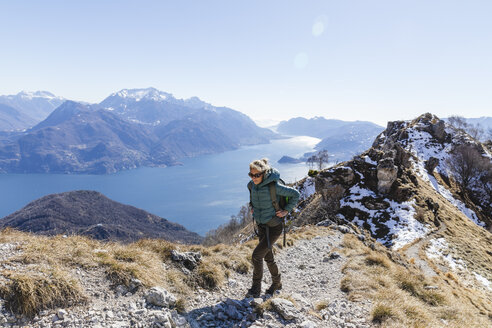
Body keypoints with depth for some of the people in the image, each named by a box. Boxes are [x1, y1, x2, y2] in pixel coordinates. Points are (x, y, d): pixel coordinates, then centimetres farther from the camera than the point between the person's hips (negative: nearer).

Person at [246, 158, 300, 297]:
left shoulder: (274, 186, -24)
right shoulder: (252, 184, -5)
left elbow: (295, 194, -13)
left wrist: (286, 210, -12)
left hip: (274, 227, -7)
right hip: (261, 225, 7)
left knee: (257, 255, -12)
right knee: (268, 256, 18)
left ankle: (256, 288, 6)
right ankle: (276, 283, 39)